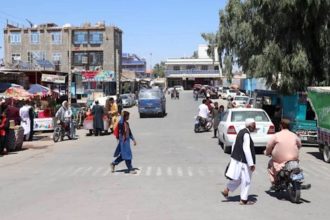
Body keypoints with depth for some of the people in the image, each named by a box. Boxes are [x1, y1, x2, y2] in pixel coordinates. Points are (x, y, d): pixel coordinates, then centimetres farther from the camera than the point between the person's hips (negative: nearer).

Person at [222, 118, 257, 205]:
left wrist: (233, 155, 25)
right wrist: (251, 163, -21)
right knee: (246, 180, 2)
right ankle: (244, 199, 11)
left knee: (238, 178, 21)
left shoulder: (241, 132, 10)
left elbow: (234, 145, 17)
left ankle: (226, 190, 26)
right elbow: (246, 149, -23)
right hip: (243, 160, -9)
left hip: (237, 158, 9)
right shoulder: (246, 134, -19)